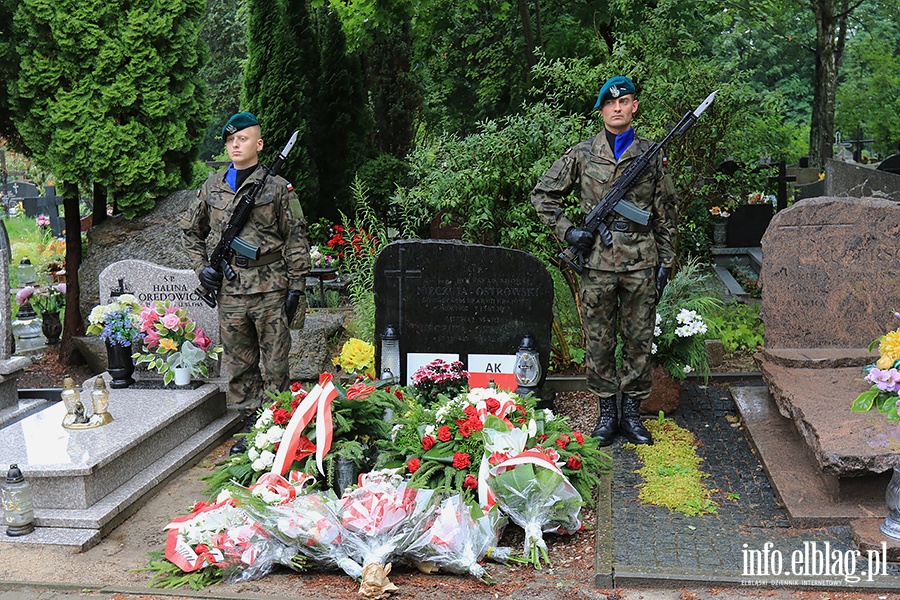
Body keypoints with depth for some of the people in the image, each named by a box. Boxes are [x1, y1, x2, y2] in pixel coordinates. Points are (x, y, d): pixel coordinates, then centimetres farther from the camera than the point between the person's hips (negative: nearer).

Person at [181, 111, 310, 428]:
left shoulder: (277, 187, 0)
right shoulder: (212, 186, 11)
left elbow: (296, 239, 0)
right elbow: (190, 230, 22)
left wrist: (296, 287, -6)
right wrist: (201, 267, 8)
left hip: (270, 288, -4)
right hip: (229, 291, 4)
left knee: (275, 364, 2)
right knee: (239, 364, 11)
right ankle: (252, 423, 23)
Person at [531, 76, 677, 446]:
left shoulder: (652, 156, 8)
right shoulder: (582, 155, 5)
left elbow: (665, 216, 10)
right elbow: (543, 195, 11)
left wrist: (665, 264, 5)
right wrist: (567, 231, -1)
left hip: (641, 262, 1)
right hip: (597, 261, 0)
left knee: (639, 340, 6)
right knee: (598, 342, 5)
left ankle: (632, 413, 18)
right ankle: (607, 413, 18)